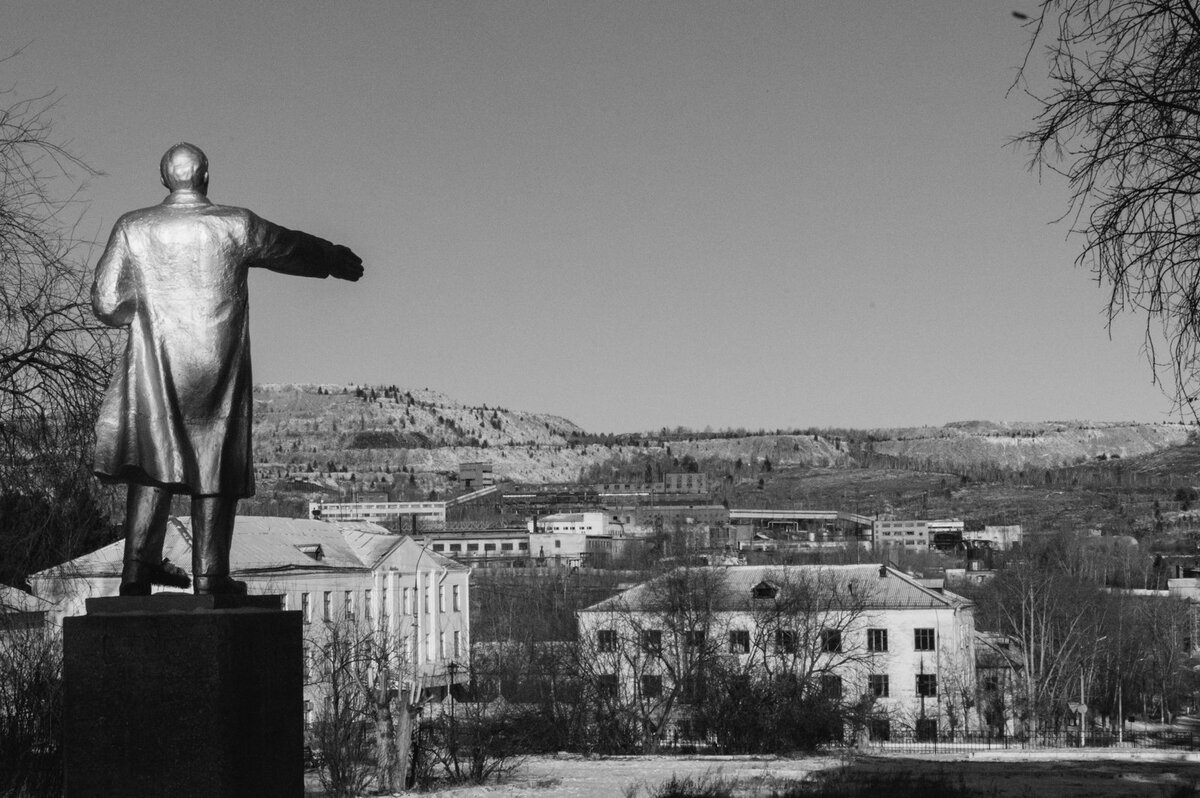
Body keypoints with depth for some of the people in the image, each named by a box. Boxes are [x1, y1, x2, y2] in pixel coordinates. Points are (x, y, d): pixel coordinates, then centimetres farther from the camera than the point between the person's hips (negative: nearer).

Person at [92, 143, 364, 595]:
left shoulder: (132, 228, -3)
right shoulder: (237, 226, -6)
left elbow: (106, 303, 0)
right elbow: (294, 248, 10)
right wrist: (338, 260, 29)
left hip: (154, 367, 2)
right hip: (219, 371, -1)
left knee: (154, 462, 12)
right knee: (216, 468, 7)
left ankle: (139, 566, 5)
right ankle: (209, 575, 10)